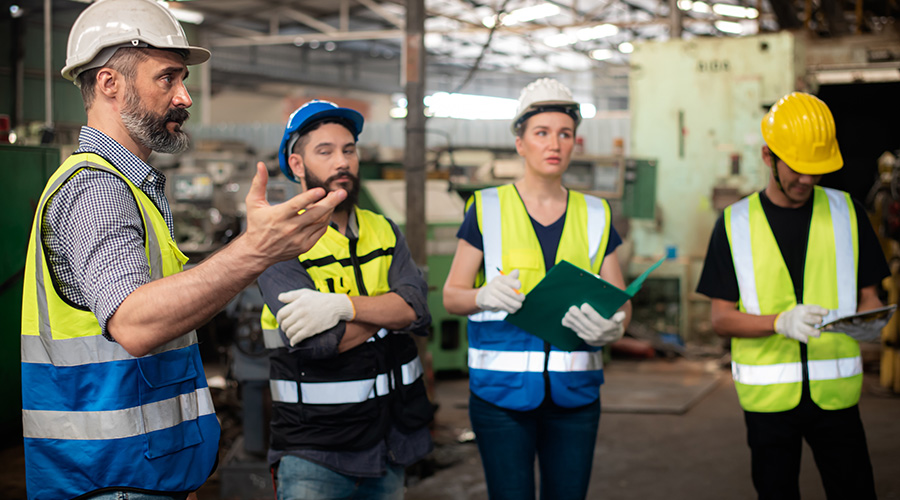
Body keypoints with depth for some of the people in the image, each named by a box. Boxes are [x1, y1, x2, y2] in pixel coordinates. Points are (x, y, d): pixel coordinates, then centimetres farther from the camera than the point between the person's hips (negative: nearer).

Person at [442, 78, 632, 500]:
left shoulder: (594, 215, 10)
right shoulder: (488, 209, 2)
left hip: (574, 393, 3)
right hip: (503, 389, -2)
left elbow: (621, 304, 10)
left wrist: (611, 327, -14)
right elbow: (452, 295, 3)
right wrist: (485, 296, -19)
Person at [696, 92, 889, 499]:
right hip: (767, 395, -1)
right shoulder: (735, 224, 2)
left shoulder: (847, 213, 6)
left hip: (835, 391, 1)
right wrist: (780, 321, -19)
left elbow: (867, 296, 10)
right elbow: (721, 318, -1)